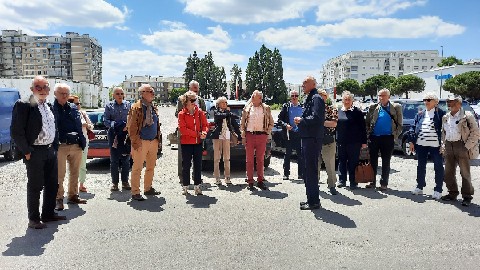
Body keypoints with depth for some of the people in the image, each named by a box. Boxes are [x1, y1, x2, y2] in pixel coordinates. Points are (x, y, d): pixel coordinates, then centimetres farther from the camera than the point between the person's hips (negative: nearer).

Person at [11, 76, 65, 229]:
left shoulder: (50, 106, 12)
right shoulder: (23, 105, -10)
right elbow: (16, 131, -13)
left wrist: (55, 147, 10)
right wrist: (26, 152, -13)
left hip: (50, 150, 7)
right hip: (35, 152, -7)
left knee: (52, 185, 13)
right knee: (35, 186, 2)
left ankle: (48, 213, 28)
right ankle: (33, 219, 15)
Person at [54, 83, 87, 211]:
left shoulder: (73, 108, 11)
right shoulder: (52, 108, -4)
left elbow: (79, 126, 10)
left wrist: (82, 142, 2)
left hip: (76, 145, 5)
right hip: (60, 146, -5)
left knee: (75, 173, 15)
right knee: (59, 175, 1)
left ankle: (73, 195, 29)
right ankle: (59, 199, 14)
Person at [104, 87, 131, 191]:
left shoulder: (128, 105, 8)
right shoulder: (109, 106, 6)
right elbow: (105, 120, 2)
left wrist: (127, 126, -12)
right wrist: (114, 124, -16)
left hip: (126, 134, 1)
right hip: (113, 135, -1)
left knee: (126, 159, 5)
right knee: (114, 160, 3)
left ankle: (125, 182, 16)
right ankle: (114, 183, 12)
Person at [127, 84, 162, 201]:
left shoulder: (154, 108, 14)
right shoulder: (136, 107, -9)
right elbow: (131, 126, -11)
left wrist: (158, 139, 13)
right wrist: (135, 142, -14)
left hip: (153, 142, 7)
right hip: (142, 142, -7)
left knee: (151, 166, 14)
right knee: (137, 168, -2)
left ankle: (148, 188, 28)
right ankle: (135, 192, 6)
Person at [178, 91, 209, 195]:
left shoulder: (200, 112, 5)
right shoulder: (181, 114, -5)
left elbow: (205, 125, 5)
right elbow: (183, 129, -13)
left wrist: (204, 133, -17)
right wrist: (197, 134, -16)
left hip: (198, 142, 3)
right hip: (186, 143, -3)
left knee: (198, 164, 8)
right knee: (186, 165, 4)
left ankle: (197, 186, 18)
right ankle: (185, 186, 15)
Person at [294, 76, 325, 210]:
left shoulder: (316, 98, -11)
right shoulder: (309, 99, 20)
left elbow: (316, 118, -23)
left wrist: (301, 120, -11)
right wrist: (300, 121, 6)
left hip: (313, 139, -10)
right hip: (307, 138, 10)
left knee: (311, 170, -6)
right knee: (308, 169, 14)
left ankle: (314, 201, 2)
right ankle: (311, 199, 24)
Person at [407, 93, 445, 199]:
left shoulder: (440, 113, -3)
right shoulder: (420, 114, 12)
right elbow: (413, 127, 11)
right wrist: (411, 141, 3)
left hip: (435, 145, -5)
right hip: (421, 144, 5)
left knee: (438, 167, 3)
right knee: (421, 166, 13)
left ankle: (438, 190, 11)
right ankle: (420, 187, 25)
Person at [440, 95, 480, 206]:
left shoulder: (467, 116, -6)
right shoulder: (445, 117, 13)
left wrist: (467, 146, -12)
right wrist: (443, 145, 9)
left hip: (462, 145, -6)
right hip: (449, 146, 6)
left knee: (465, 173, 1)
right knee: (448, 172, 10)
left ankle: (467, 196, 12)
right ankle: (452, 193, 24)